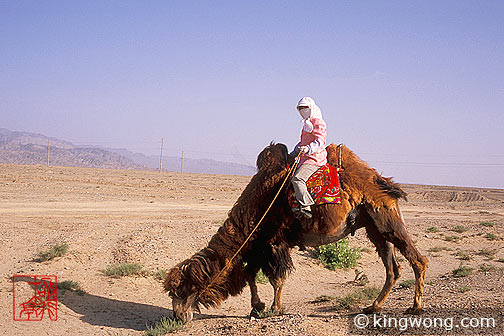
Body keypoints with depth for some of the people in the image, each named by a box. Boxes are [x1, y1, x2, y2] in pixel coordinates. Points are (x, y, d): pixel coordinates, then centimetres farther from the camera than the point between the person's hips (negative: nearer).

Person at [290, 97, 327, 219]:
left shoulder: (318, 123, -7)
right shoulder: (307, 124, 26)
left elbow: (319, 142, -20)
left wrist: (307, 149, -37)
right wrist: (293, 154, 30)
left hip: (314, 158, -11)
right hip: (306, 159, 11)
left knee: (297, 179, -29)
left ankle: (306, 206, -33)